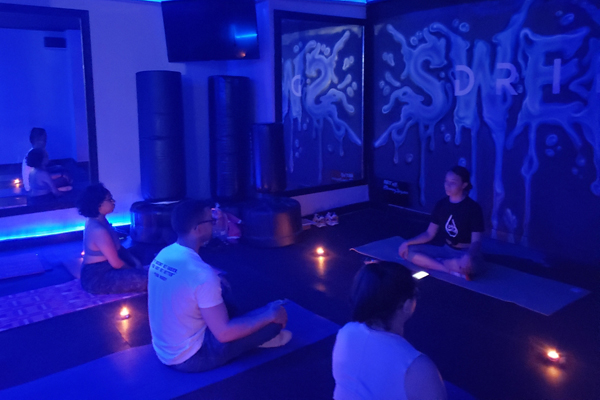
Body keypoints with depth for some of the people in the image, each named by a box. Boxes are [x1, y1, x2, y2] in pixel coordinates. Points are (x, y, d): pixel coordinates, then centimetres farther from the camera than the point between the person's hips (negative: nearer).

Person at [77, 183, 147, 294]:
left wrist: (135, 261, 0)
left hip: (101, 269, 11)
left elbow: (118, 247, 12)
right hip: (96, 279, -11)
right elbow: (116, 263, -22)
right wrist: (134, 269, -5)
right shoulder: (99, 230, -27)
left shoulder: (98, 220, 4)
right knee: (146, 278, -19)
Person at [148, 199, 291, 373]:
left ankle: (258, 336, 25)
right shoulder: (201, 274, -29)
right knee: (276, 318, -7)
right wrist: (270, 315, -14)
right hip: (191, 358, -8)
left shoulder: (163, 255, -4)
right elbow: (224, 333, -24)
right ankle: (261, 337, 26)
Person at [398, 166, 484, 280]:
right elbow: (429, 234, 6)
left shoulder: (473, 208, -13)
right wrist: (407, 242, -9)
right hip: (446, 250, 6)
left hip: (465, 254, -6)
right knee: (409, 250, -15)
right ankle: (455, 271, -21)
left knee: (468, 264, -43)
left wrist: (468, 256, -40)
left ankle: (434, 262, -15)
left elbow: (476, 241, -17)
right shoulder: (441, 204, 2)